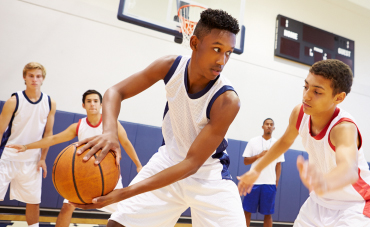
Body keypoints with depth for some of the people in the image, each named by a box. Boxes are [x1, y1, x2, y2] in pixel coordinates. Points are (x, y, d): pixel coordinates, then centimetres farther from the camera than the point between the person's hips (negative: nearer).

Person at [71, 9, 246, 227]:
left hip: (209, 175, -2)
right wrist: (110, 131, -34)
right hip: (169, 161, 3)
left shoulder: (227, 101, -30)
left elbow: (192, 164, -30)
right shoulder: (171, 66, -17)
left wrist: (123, 193, -37)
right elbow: (116, 92, -10)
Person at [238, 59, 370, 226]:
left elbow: (349, 168, -52)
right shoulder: (299, 113, -13)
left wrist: (323, 183, -73)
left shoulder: (344, 127, -31)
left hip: (353, 206, -5)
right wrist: (257, 170, 14)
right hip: (319, 202, 6)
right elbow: (285, 141, 9)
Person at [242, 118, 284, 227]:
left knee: (268, 214, 4)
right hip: (253, 181, 0)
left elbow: (278, 165, 9)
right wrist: (259, 156, -12)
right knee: (247, 211, 1)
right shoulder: (253, 141, 5)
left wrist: (277, 181, -1)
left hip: (270, 183, 1)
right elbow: (246, 161, 3)